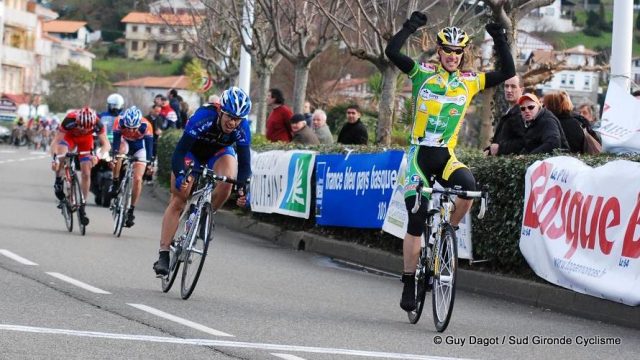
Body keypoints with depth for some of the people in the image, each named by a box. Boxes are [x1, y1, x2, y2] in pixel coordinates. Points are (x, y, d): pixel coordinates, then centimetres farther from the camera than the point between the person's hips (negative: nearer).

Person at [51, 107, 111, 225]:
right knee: (60, 155, -33)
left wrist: (99, 155, -52)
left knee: (86, 173, -7)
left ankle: (82, 207, 6)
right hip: (70, 136, -1)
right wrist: (55, 158, -52)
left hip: (86, 140, 1)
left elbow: (106, 144, -31)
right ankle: (58, 183, -6)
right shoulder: (70, 120, -39)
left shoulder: (97, 123, -35)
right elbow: (56, 141, -36)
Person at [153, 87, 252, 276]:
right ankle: (163, 255, -13)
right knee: (178, 200, -13)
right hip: (193, 151, -2)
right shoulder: (203, 117, -38)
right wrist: (180, 176, -53)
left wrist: (242, 186, -43)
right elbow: (180, 151, -38)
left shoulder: (242, 127, -29)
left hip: (219, 152, 2)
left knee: (228, 180, -31)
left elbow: (244, 161, -26)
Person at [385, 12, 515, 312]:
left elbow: (507, 73, 2)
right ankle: (409, 283, 4)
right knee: (416, 221, -7)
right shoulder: (423, 74, 0)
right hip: (419, 154, -2)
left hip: (446, 156, 2)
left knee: (468, 185, -31)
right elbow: (391, 52, -12)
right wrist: (409, 27, -19)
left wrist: (500, 42, -5)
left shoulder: (469, 82, 6)